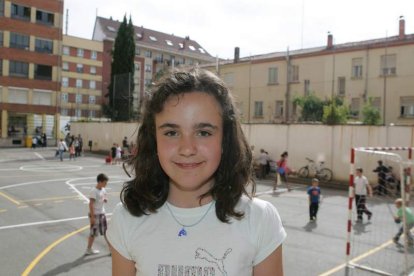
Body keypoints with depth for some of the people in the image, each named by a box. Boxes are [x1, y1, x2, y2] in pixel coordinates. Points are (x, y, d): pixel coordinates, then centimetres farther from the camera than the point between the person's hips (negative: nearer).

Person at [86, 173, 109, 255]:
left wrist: (105, 199, -6)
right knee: (93, 233, 3)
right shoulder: (94, 191, -19)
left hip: (102, 214, 8)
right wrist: (92, 217, -21)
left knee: (106, 231, 13)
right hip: (95, 215, -8)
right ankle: (88, 249, 18)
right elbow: (91, 204, -20)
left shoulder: (103, 190, 5)